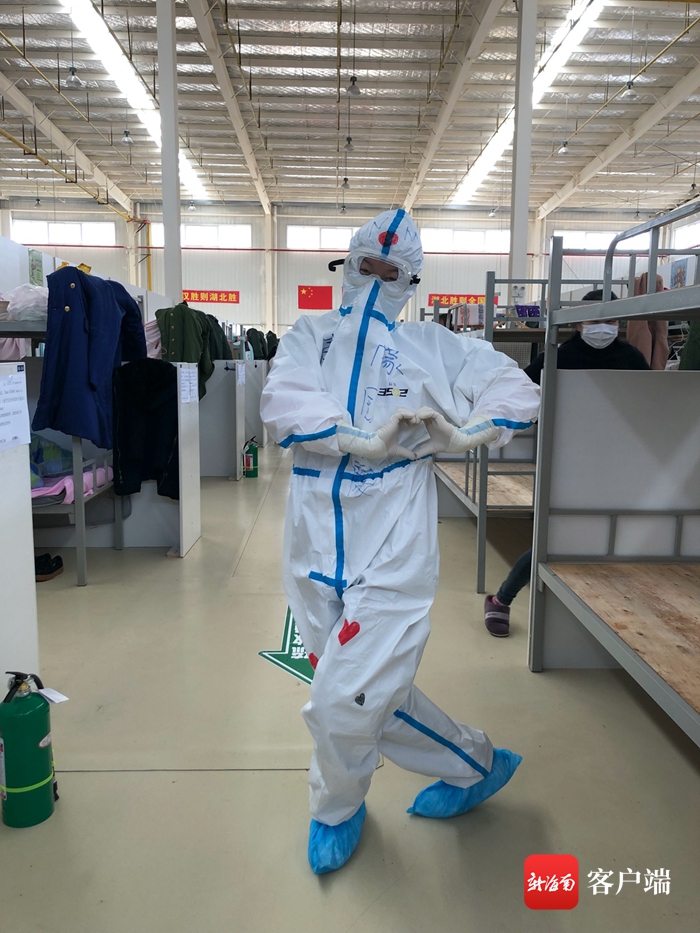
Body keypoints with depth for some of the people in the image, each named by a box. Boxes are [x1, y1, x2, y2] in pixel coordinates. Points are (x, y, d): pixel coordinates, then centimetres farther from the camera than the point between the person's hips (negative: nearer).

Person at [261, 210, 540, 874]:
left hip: (391, 552, -3)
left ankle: (335, 812, 31)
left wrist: (460, 434, -12)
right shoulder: (309, 337, 7)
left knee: (342, 706, -5)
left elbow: (518, 392, 5)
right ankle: (474, 765, 43)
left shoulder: (430, 347, 4)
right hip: (317, 551, 4)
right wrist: (369, 439, -21)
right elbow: (283, 404, -12)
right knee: (375, 695, 15)